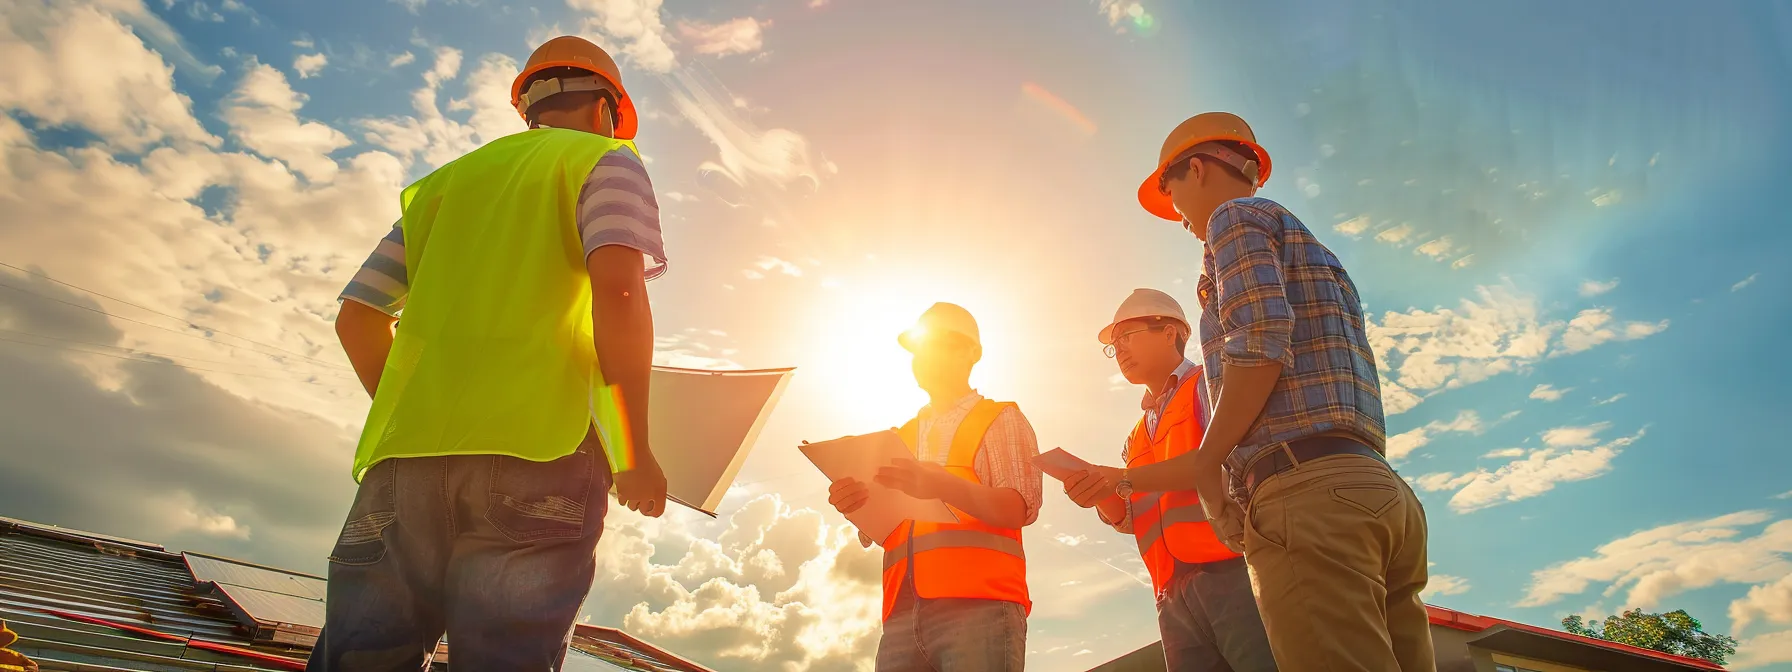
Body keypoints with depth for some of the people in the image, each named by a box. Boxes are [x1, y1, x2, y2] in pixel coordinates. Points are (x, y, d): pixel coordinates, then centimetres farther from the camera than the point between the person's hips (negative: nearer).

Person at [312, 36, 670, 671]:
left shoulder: (445, 180, 28)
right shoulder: (606, 160, 12)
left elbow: (357, 318, 22)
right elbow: (618, 289, -9)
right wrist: (634, 454, -5)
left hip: (404, 455, 5)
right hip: (536, 454, -5)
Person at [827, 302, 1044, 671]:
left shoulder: (1001, 420, 12)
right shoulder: (899, 437, 25)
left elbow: (1020, 509, -5)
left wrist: (943, 485, -22)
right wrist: (858, 506, -6)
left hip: (979, 605, -4)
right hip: (902, 615, 4)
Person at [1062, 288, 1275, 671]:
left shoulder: (1214, 385, 7)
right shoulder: (1137, 437, 27)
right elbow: (1134, 520, 22)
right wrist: (1102, 497, -1)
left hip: (1236, 570, -6)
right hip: (1174, 595, 6)